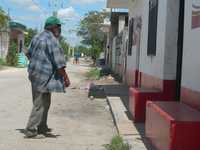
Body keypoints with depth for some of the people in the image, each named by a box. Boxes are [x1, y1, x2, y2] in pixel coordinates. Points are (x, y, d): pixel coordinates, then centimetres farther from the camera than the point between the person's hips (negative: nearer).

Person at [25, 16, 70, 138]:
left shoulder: (37, 37, 13)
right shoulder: (52, 40, -15)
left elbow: (29, 54, 25)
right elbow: (58, 62, -18)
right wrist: (66, 78, -12)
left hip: (34, 73, 9)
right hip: (44, 75, -9)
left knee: (44, 102, 20)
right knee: (40, 104, -2)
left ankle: (42, 127, 30)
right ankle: (30, 130, 1)